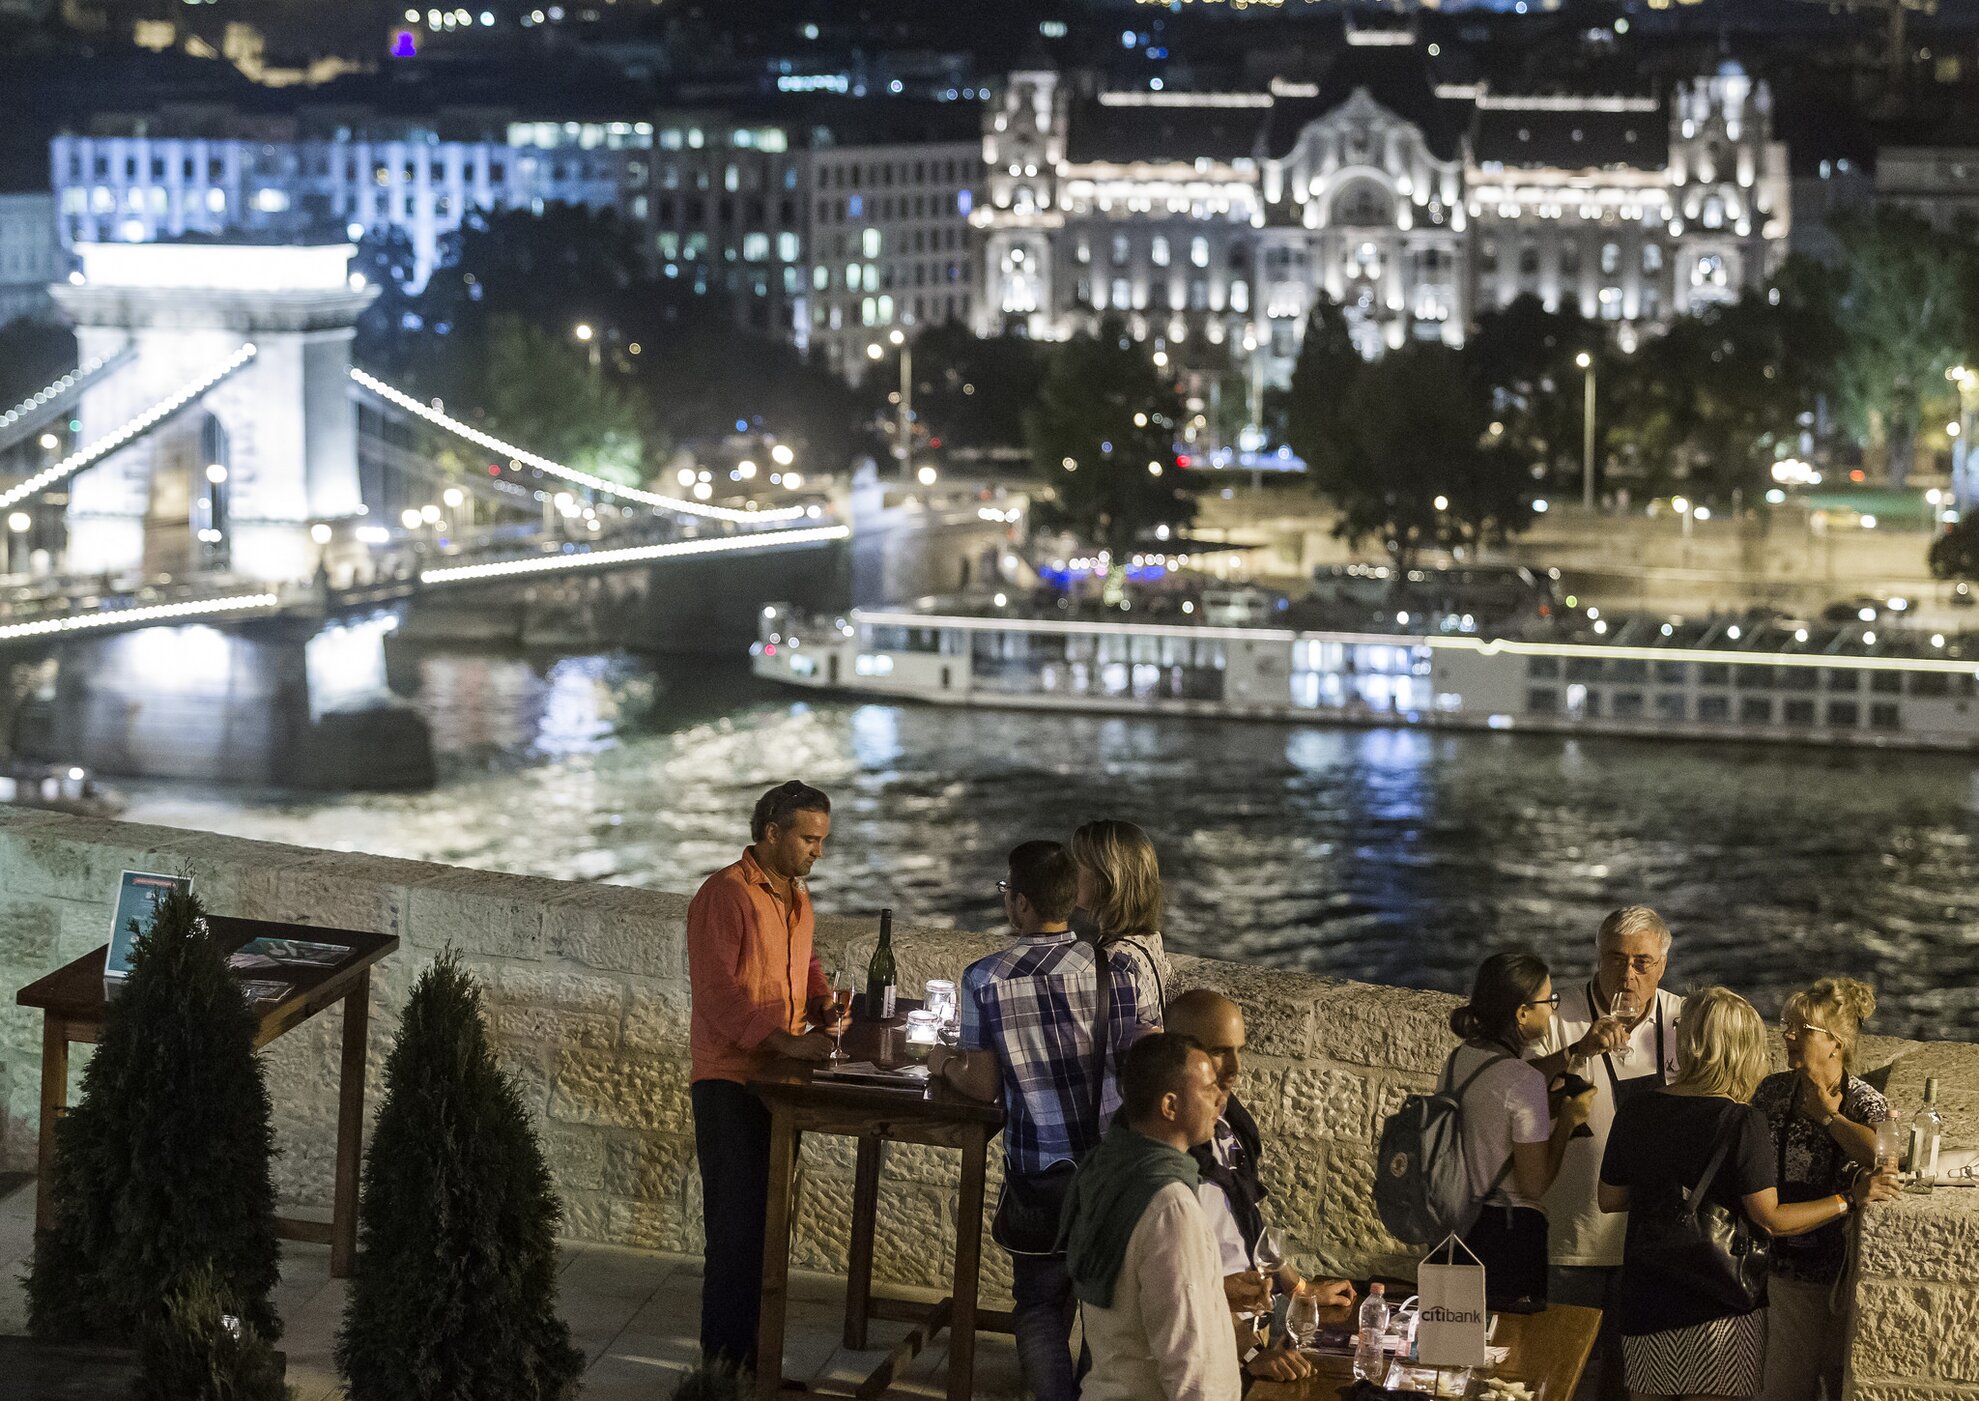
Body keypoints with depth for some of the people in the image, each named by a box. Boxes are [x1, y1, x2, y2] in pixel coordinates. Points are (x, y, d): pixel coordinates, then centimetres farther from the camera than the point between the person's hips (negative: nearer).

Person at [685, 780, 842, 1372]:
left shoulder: (795, 897, 14)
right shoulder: (725, 895, -15)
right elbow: (718, 991, -22)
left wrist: (822, 1000, 6)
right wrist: (785, 1040, -29)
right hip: (729, 1083, -9)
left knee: (765, 1216, 14)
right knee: (737, 1220, -6)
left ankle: (749, 1340, 24)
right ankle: (728, 1355, 1)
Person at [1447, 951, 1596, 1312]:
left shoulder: (1459, 1060, 2)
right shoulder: (1525, 1081, -20)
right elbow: (1534, 1184, -17)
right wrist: (1567, 1120, -7)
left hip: (1456, 1224, 8)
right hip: (1510, 1229, -8)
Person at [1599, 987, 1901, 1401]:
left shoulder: (1635, 1113, -5)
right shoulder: (1742, 1122, -17)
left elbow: (1610, 1201, 5)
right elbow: (1770, 1219, -16)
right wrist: (1850, 1200, -8)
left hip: (1647, 1300, 4)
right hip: (1721, 1302, -4)